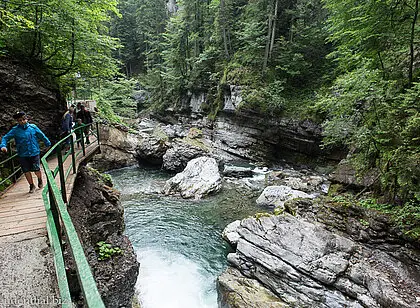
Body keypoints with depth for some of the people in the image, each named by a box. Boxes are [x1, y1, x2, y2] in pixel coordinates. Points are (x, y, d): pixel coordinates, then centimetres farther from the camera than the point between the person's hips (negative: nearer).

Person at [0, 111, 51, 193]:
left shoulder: (33, 127, -1)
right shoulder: (15, 130, -2)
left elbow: (42, 136, 10)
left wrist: (48, 143, 19)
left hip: (34, 153, -1)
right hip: (22, 155, 1)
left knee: (36, 170, 1)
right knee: (26, 171, 8)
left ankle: (40, 180, 31)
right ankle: (31, 185, 26)